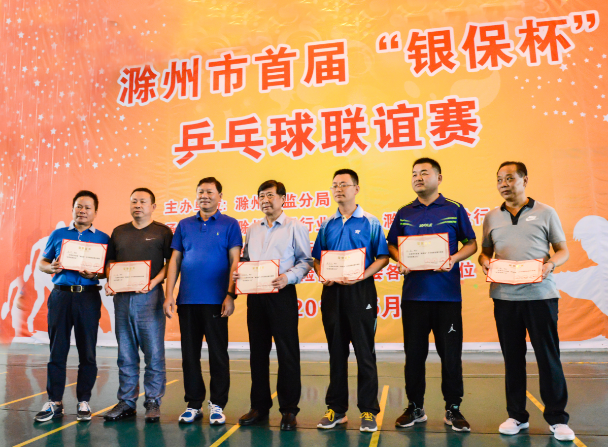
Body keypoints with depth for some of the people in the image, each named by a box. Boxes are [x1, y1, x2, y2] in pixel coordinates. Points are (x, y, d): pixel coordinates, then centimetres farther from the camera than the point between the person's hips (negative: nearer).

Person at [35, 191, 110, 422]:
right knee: (57, 350, 4)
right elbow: (41, 262, 15)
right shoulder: (58, 235, 12)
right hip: (61, 296, 1)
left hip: (88, 297, -1)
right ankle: (54, 402, 15)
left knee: (87, 352, 3)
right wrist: (51, 268, -7)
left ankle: (83, 401, 15)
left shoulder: (102, 238, 7)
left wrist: (95, 274, -16)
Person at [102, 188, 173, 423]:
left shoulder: (162, 232, 4)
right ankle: (126, 402, 21)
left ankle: (153, 403, 10)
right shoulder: (119, 232, 16)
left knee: (154, 354, -2)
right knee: (126, 355, 11)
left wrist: (154, 282, -16)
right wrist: (108, 282, 0)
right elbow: (110, 261, 18)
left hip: (149, 297, -4)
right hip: (122, 297, 4)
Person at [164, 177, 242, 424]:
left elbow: (234, 261, -3)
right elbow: (175, 260, 10)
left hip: (215, 301, -3)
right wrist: (168, 295, 1)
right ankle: (193, 404, 24)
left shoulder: (230, 225, 2)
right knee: (189, 354, 10)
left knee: (218, 353, 4)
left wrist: (230, 295, -12)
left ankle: (217, 405, 18)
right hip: (187, 300, 3)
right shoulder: (184, 225, 11)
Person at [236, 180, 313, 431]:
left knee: (287, 352, 0)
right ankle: (259, 406, 23)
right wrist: (238, 272, 0)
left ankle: (289, 409, 12)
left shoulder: (295, 227, 1)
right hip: (255, 295, 5)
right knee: (257, 351, 11)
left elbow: (305, 261, -4)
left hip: (282, 294, -5)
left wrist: (288, 277, -18)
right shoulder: (252, 230, 17)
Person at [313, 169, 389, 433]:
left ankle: (368, 410, 14)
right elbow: (316, 258, 14)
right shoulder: (327, 225, 11)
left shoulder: (370, 223, 0)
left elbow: (383, 258, -3)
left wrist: (361, 276, -17)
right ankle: (336, 408, 22)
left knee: (365, 352, 2)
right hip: (332, 292, 4)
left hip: (360, 291, -3)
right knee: (336, 352, 11)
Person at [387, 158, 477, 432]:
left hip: (448, 293, -2)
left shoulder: (454, 210, 4)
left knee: (451, 353, 4)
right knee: (414, 352, 9)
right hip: (413, 293, 2)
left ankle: (453, 409, 21)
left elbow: (471, 243, 6)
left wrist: (453, 259, -12)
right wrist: (400, 261, -5)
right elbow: (392, 245, 15)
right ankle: (415, 407, 23)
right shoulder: (404, 213, 11)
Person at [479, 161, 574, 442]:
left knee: (548, 357, 3)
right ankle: (516, 415, 21)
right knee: (512, 357, 9)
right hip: (505, 297, 2)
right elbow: (485, 252, 15)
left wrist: (551, 264, -15)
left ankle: (557, 418, 18)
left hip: (540, 294, -2)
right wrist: (484, 261, -7)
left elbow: (563, 250, 5)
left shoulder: (545, 213, 4)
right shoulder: (491, 218, 11)